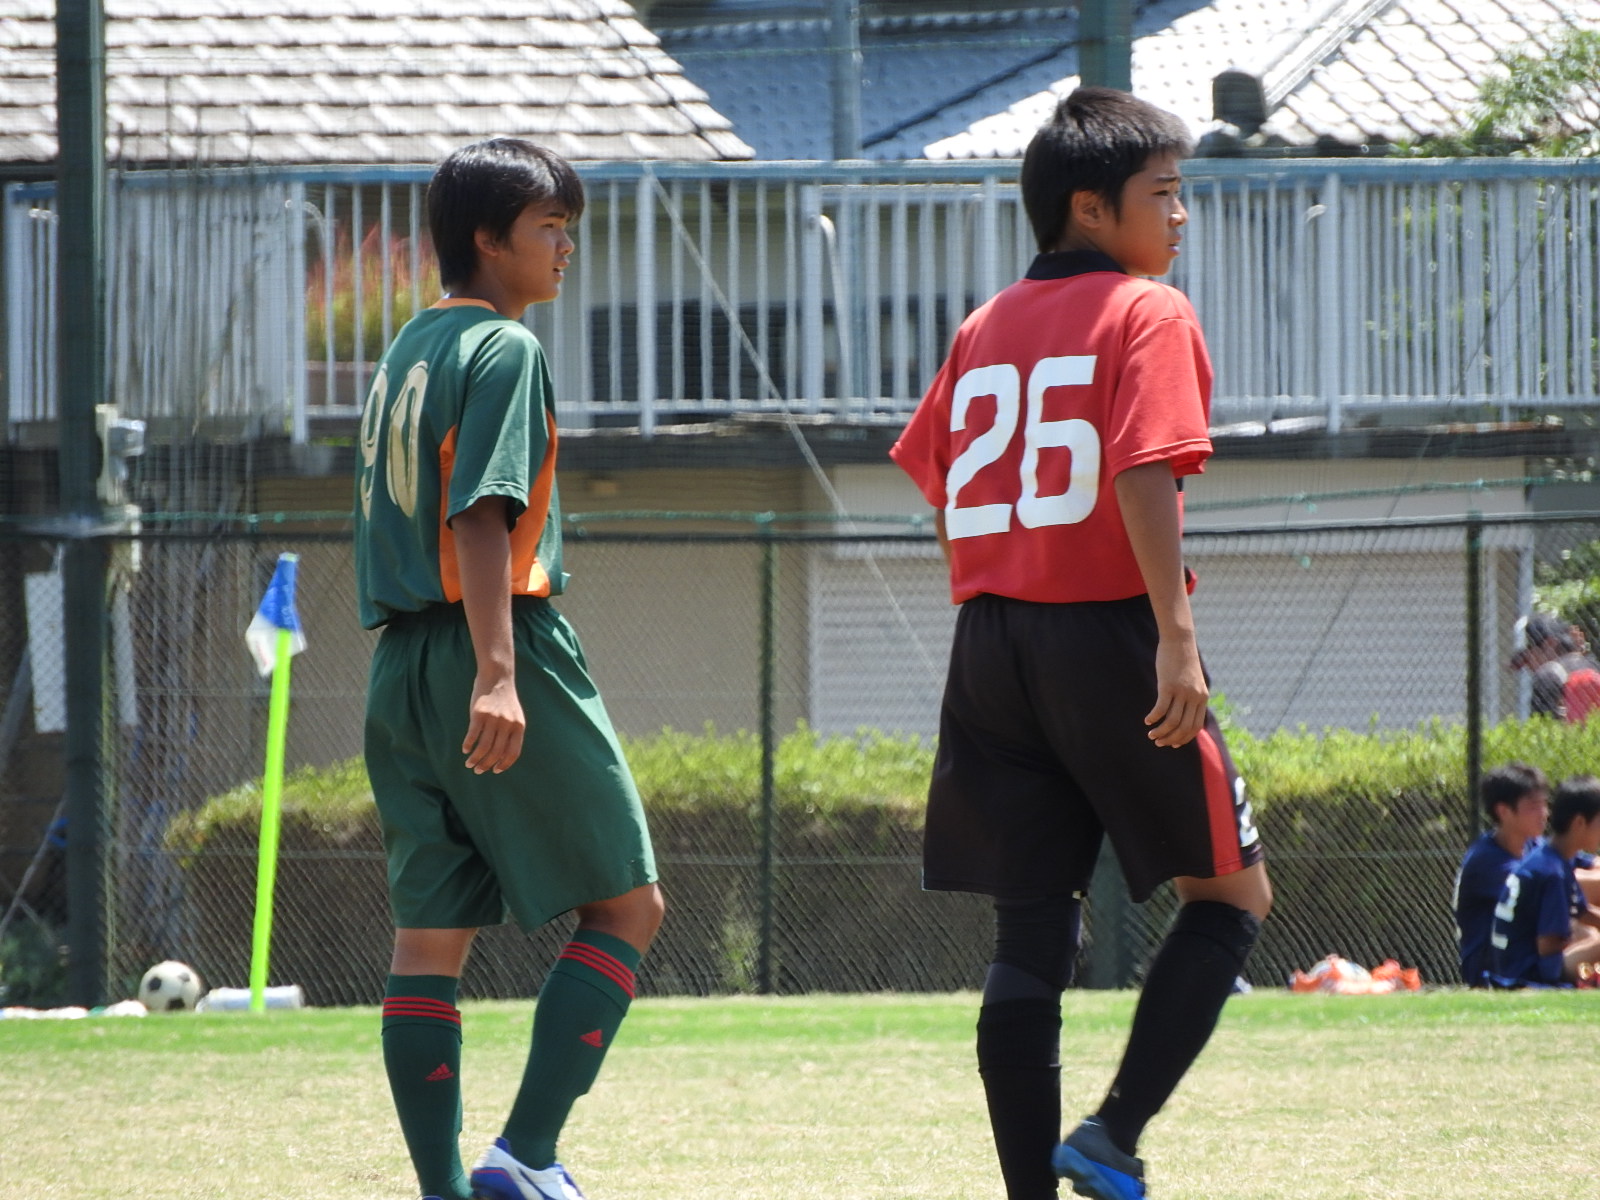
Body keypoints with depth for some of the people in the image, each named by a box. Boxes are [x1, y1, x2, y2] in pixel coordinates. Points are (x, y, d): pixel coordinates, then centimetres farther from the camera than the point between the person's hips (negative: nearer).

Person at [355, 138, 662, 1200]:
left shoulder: (407, 353, 18)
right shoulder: (504, 350, -9)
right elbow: (482, 515, -19)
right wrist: (498, 673, -27)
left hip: (402, 666, 9)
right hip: (495, 640, -9)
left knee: (430, 937, 5)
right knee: (626, 905, -1)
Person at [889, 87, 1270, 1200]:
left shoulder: (987, 328, 14)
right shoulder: (1149, 314, -6)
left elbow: (939, 487, 16)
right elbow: (1146, 471, -19)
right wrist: (1174, 636, -23)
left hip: (991, 647, 6)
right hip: (1110, 639, -6)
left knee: (1031, 933, 6)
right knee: (1233, 893, 7)